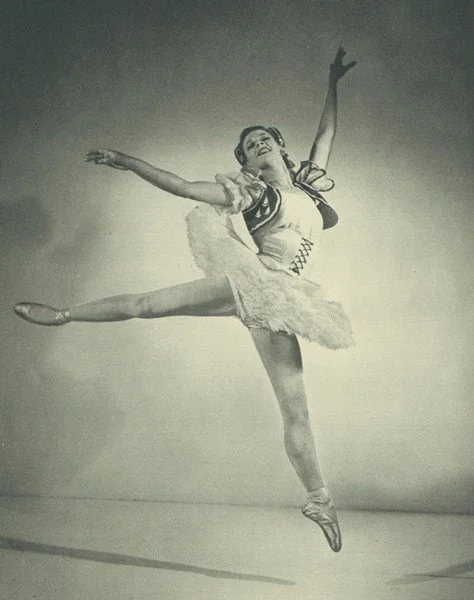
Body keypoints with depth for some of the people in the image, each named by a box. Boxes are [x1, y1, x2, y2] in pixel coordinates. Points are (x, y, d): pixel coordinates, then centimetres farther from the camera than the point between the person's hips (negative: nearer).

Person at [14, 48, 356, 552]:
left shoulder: (308, 180, 16)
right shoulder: (247, 192, 7)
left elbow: (327, 132, 27)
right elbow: (178, 185, 5)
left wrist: (333, 83, 25)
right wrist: (127, 162, 3)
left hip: (276, 303, 2)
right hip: (246, 285, -1)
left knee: (294, 408, -1)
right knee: (148, 304, -4)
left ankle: (318, 499, 7)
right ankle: (63, 314, 15)